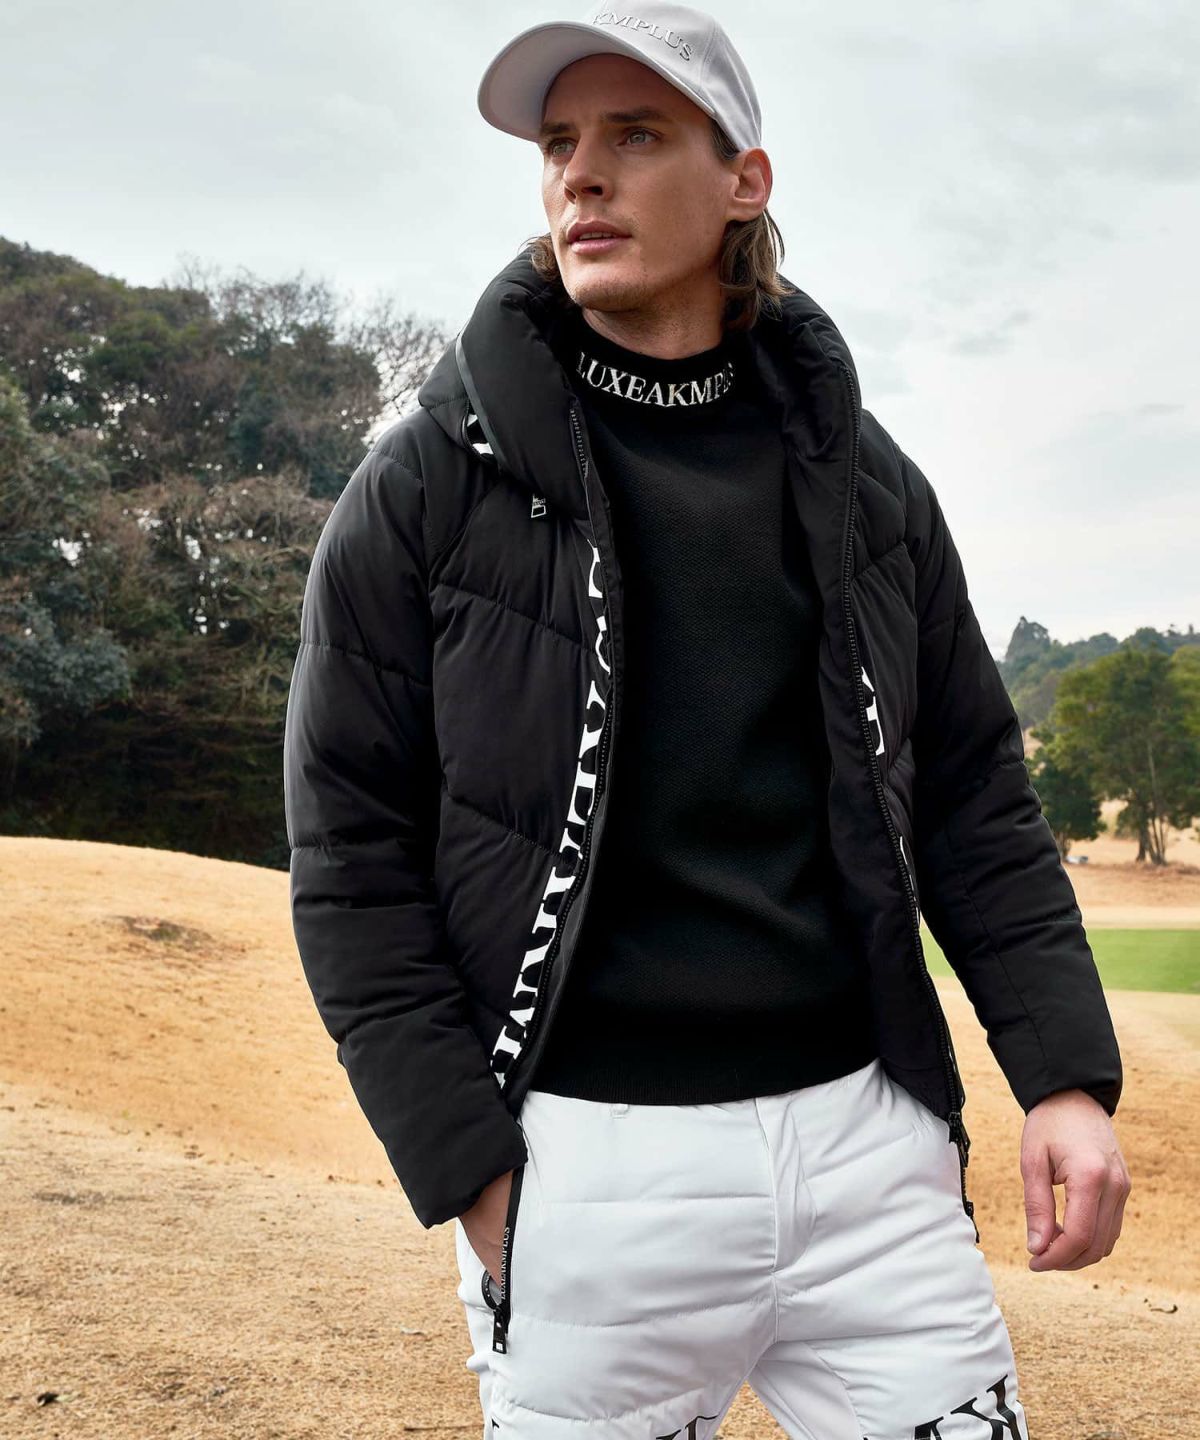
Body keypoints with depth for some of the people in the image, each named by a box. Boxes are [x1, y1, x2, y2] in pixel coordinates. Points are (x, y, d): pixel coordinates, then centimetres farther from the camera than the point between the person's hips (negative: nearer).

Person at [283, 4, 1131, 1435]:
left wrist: (1066, 1073, 0)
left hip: (867, 1140, 3)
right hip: (584, 1168, -2)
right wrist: (473, 1175, -9)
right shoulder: (430, 482, -2)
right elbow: (350, 852, -3)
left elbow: (973, 796, 11)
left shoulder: (863, 475, 8)